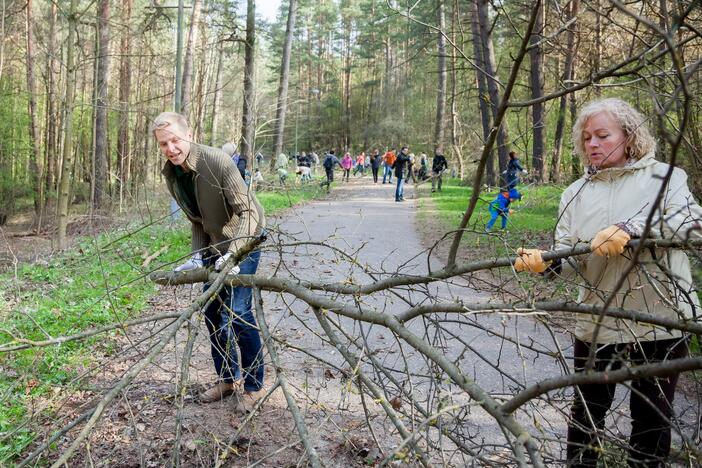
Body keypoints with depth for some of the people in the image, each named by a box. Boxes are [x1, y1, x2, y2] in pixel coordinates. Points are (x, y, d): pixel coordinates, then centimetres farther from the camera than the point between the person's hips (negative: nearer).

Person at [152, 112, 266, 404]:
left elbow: (249, 212, -29)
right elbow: (196, 220, 7)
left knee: (237, 310, -13)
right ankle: (228, 379, 25)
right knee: (212, 311, 9)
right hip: (214, 243, 8)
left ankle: (254, 385, 3)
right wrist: (198, 255, -5)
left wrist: (231, 254, -38)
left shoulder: (217, 162, -27)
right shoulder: (170, 175, -4)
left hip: (245, 237, -7)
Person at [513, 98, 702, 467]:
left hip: (660, 321, -2)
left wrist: (630, 228, -30)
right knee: (587, 411, 15)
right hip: (597, 322, 3)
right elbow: (568, 256, 1)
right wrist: (544, 261, -21)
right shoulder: (576, 194, 7)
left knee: (653, 417, 14)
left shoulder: (664, 177, -1)